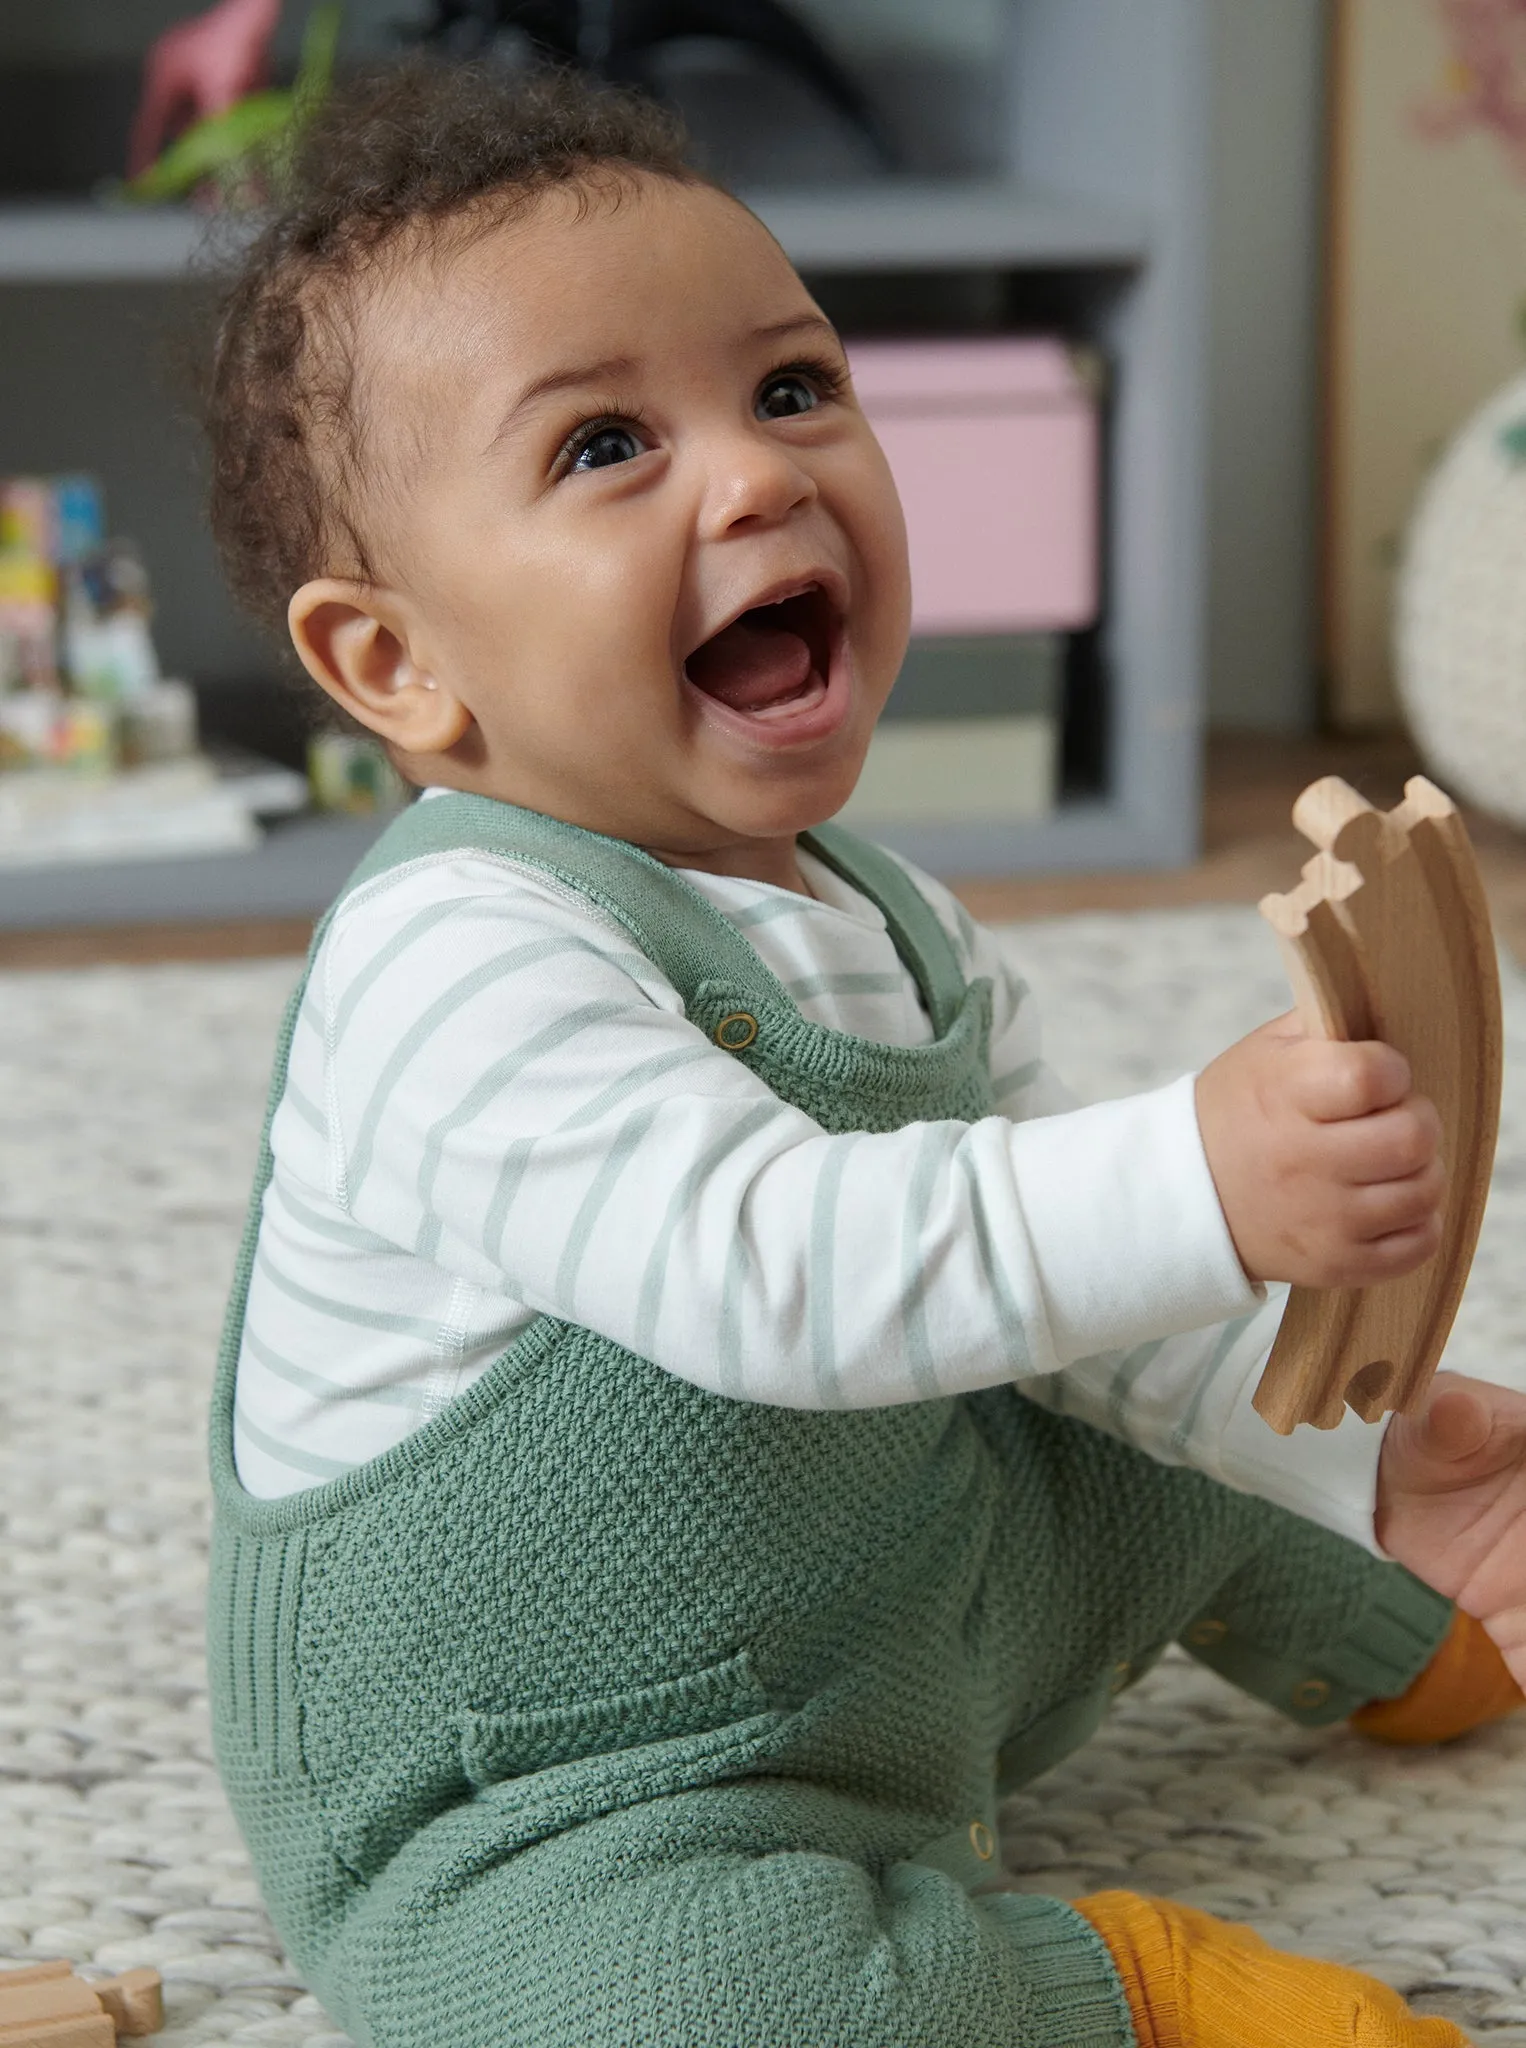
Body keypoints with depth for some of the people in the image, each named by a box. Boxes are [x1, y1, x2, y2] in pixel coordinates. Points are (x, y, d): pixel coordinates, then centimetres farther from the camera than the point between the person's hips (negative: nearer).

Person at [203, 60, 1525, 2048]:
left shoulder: (892, 931, 4)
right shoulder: (456, 964, -28)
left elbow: (1064, 1278, 13)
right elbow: (761, 1267, -40)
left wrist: (1362, 1457, 2)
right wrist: (1201, 1180, -47)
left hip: (903, 1649, 9)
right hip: (541, 1824, -9)